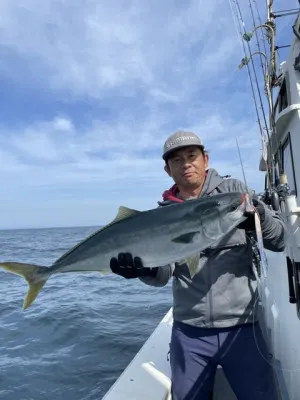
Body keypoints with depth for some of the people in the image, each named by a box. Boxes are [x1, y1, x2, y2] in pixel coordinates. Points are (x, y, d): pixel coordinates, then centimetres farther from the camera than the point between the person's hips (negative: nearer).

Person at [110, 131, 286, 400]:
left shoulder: (234, 191, -1)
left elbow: (280, 241, -5)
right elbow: (163, 274, -7)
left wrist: (260, 216, -26)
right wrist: (144, 268, -29)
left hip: (240, 327, -1)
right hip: (188, 332, 2)